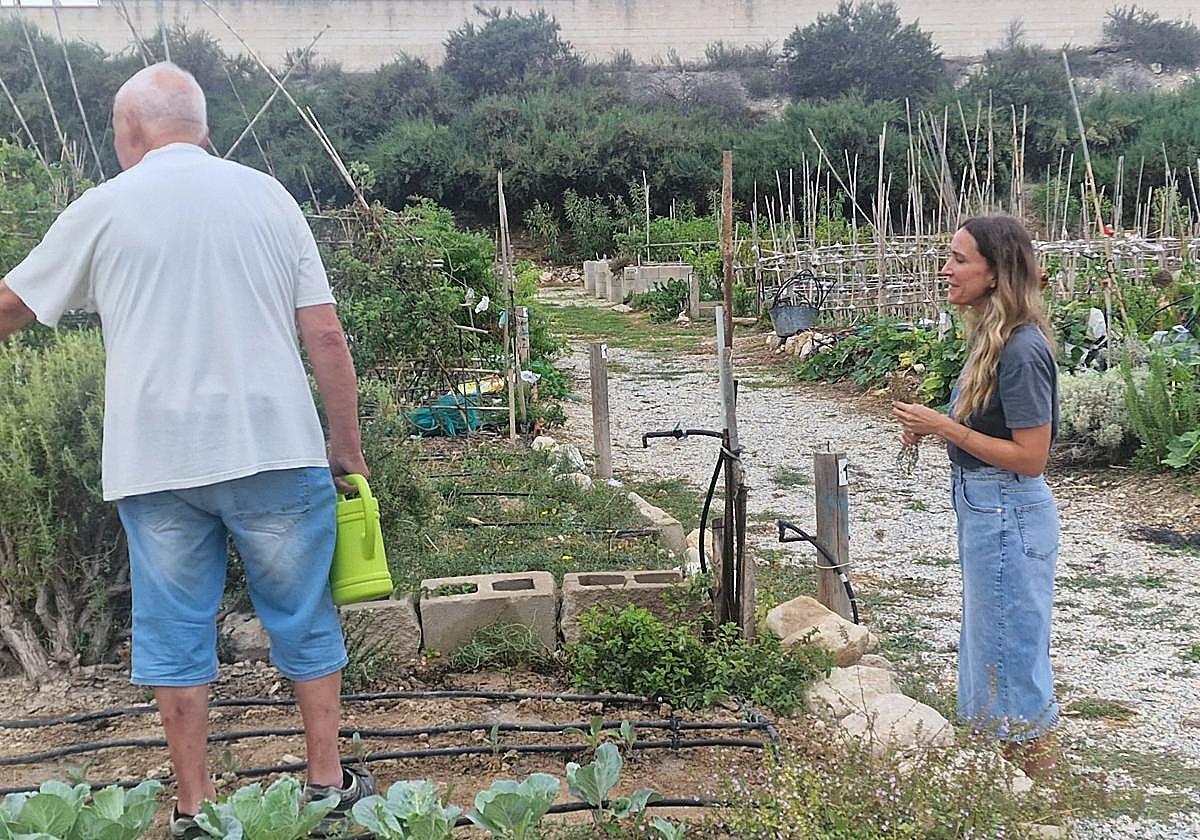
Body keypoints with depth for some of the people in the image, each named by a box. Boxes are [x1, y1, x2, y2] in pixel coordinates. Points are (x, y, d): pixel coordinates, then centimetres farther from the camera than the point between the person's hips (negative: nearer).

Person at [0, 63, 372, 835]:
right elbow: (326, 336, 0)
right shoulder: (267, 196, 4)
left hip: (156, 462, 0)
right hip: (275, 451, 1)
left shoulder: (104, 208, 3)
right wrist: (347, 447, 8)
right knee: (305, 619, 14)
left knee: (176, 632, 11)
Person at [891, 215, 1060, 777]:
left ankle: (1036, 780, 21)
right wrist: (930, 426, 1)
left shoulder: (1022, 350, -23)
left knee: (1012, 646, 4)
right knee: (988, 638, 20)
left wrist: (946, 428, -21)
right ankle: (1006, 761, 36)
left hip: (1009, 513, -10)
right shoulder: (990, 336, 6)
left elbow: (1030, 457, -23)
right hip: (984, 506, 10)